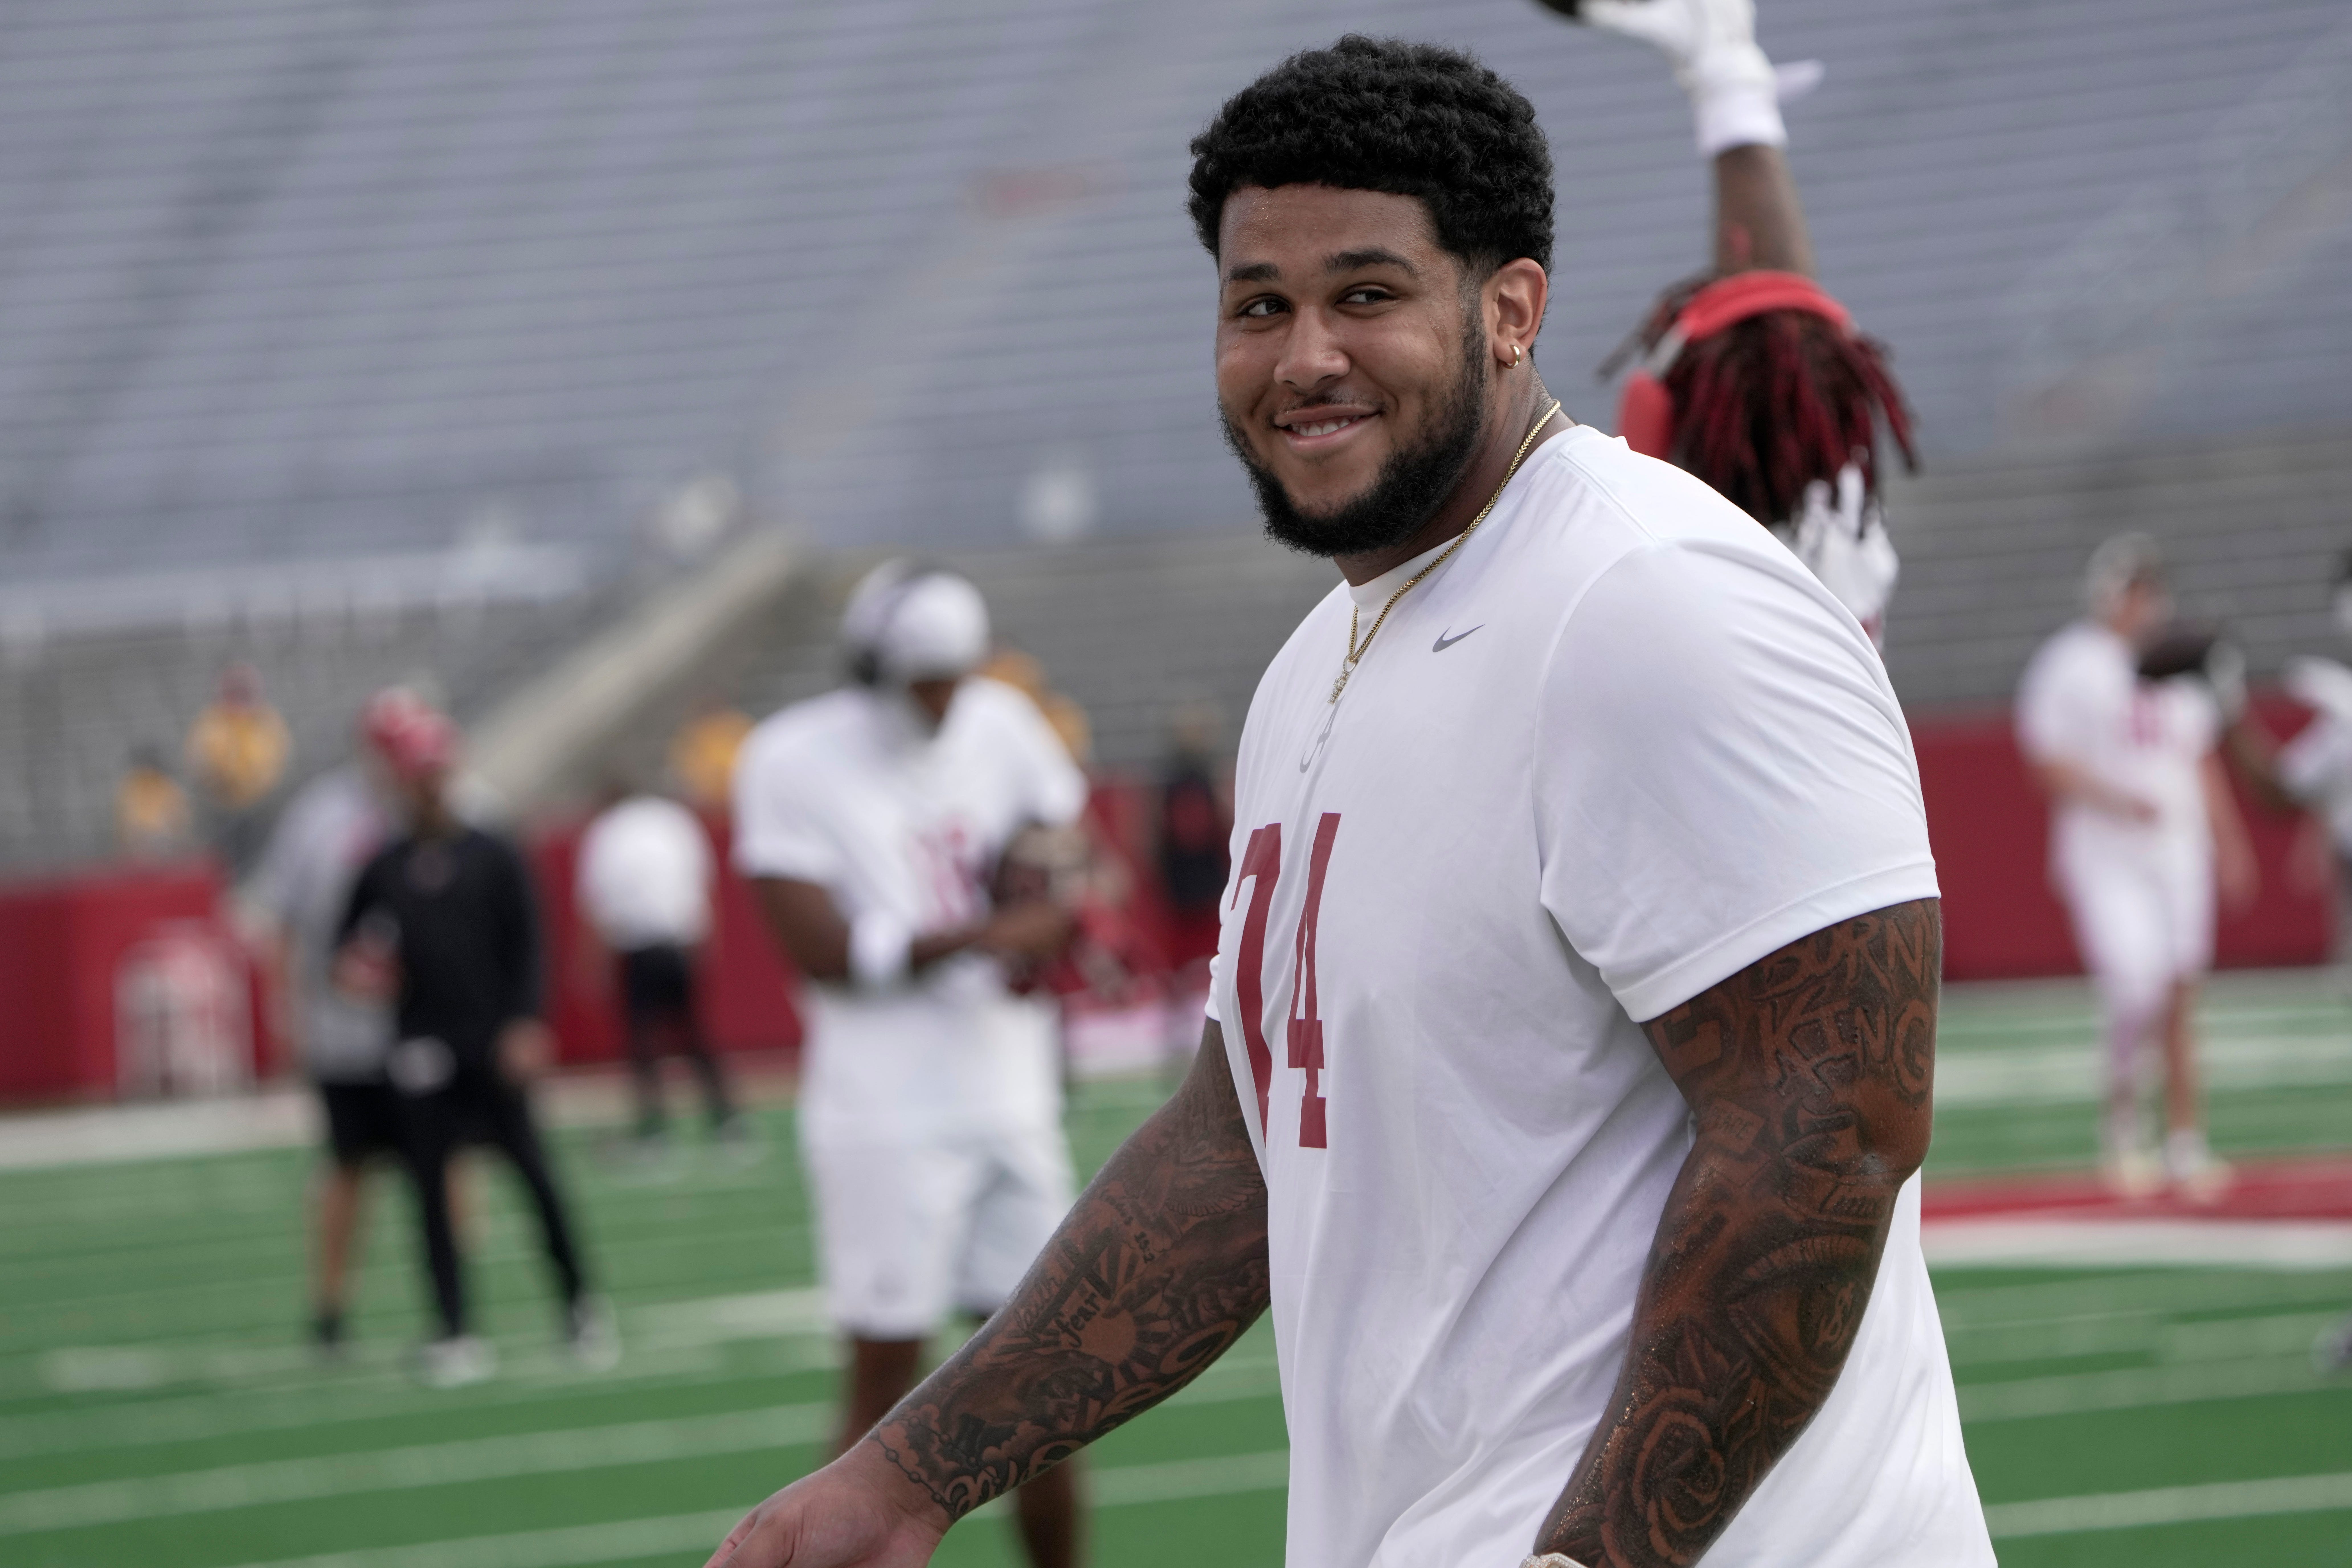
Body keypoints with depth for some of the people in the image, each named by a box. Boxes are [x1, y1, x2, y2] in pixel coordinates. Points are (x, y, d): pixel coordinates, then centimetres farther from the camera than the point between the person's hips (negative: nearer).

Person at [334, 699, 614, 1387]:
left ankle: (581, 1309, 6)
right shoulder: (383, 869, 9)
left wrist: (523, 1026, -9)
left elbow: (525, 944, 1)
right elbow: (350, 937, 20)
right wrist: (350, 968, -3)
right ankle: (453, 1334, 4)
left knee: (534, 1173, -6)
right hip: (423, 1052, 2)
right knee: (431, 1188, 0)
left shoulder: (493, 858, 3)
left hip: (492, 1044, -2)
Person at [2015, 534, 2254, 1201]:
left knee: (2180, 998, 5)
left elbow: (2203, 764, 21)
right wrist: (2117, 800, -21)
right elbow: (2047, 763, -9)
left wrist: (2230, 845, 16)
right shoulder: (2070, 665, -6)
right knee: (2137, 985, -19)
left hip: (2180, 854, 6)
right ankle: (2122, 1118, 2)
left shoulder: (2177, 666, 14)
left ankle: (2186, 1141, 11)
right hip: (2106, 858, -6)